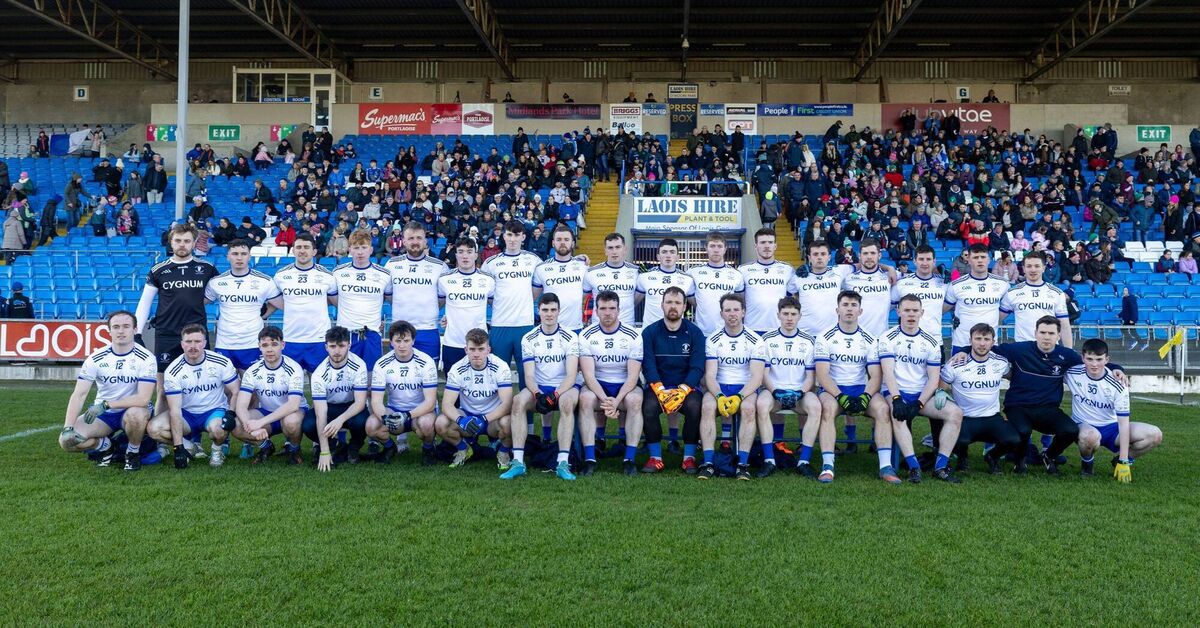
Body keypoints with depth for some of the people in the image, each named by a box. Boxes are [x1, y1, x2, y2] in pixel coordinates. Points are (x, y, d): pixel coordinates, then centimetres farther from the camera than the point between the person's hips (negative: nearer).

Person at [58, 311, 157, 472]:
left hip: (133, 410, -3)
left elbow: (143, 398, -24)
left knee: (136, 414, -39)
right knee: (67, 440, -19)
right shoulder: (96, 359, -9)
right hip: (103, 413, 3)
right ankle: (106, 448, 12)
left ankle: (133, 452, -8)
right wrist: (68, 428, -27)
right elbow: (79, 394, -14)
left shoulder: (146, 358, -17)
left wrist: (106, 404, -30)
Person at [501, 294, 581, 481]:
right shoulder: (529, 339, 3)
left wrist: (555, 395, -28)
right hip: (539, 389, 2)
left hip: (564, 388, -2)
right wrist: (538, 395, -25)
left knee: (567, 402, -37)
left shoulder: (570, 338, -3)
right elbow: (529, 376, -4)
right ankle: (517, 462, -30)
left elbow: (571, 375, -12)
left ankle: (563, 463, -38)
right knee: (518, 400, -29)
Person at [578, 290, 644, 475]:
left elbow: (633, 376, -11)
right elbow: (588, 375, -13)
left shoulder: (633, 336, -6)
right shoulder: (587, 336, -5)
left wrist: (616, 401, -27)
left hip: (625, 386, 0)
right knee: (585, 398, -33)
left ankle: (629, 459, -28)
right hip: (597, 386, 0)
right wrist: (604, 399, -29)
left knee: (635, 399, -33)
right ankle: (589, 459, -30)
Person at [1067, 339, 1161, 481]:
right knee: (1091, 436, -41)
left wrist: (1123, 462, -20)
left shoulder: (1117, 385, -16)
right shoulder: (1072, 374, -14)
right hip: (1083, 426, -2)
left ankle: (1120, 461, 8)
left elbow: (1123, 423, -17)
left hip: (1111, 427, 2)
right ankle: (1087, 462, -4)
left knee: (1155, 435, -19)